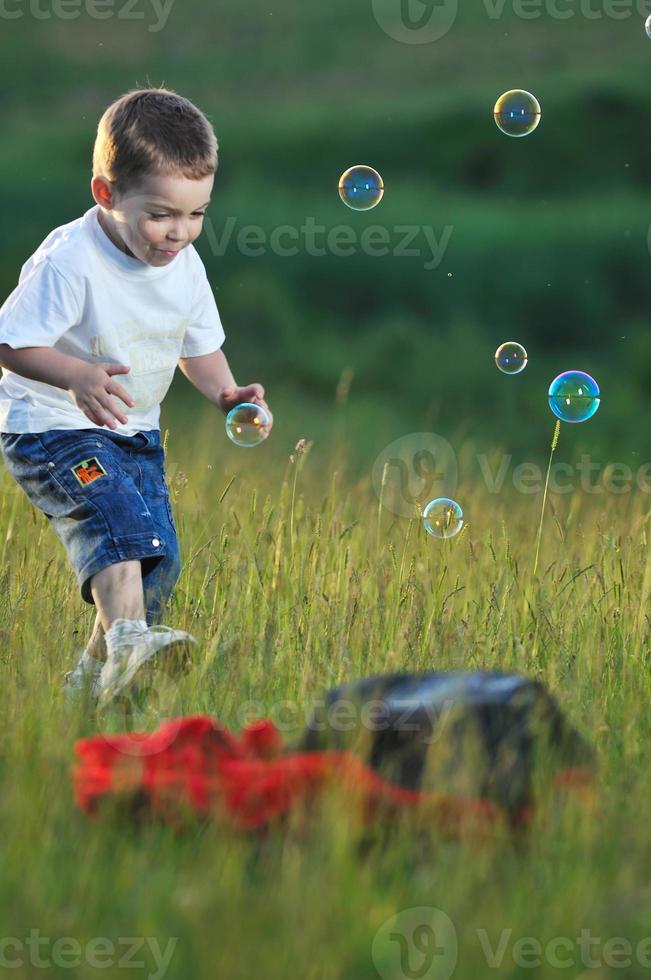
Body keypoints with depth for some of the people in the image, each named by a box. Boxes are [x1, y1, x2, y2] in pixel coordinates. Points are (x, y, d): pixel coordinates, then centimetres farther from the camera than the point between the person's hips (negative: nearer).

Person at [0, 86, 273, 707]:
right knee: (115, 514, -32)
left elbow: (199, 347, 12)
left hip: (134, 433, 7)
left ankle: (94, 678, 19)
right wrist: (77, 376, -37)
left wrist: (226, 394, -7)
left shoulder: (185, 266, -3)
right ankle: (126, 639, -49)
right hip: (50, 429, -7)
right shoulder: (68, 263, -25)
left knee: (159, 561, 3)